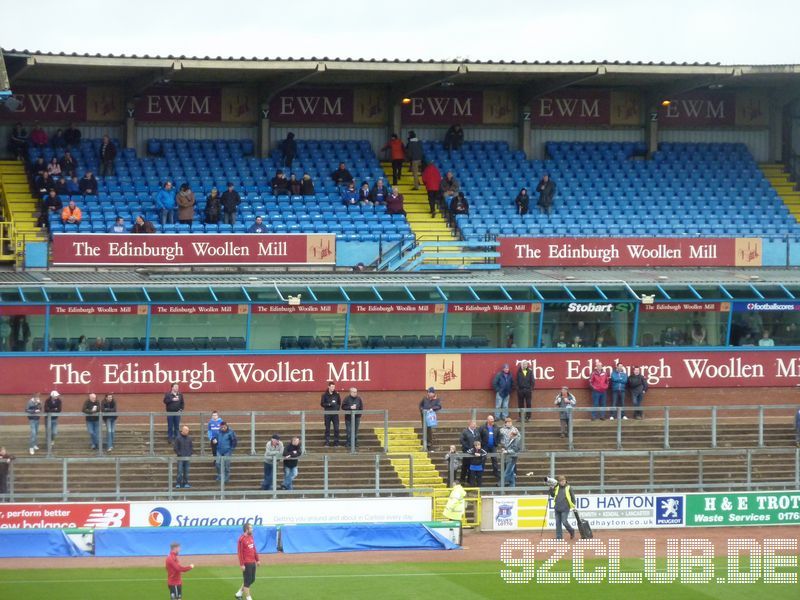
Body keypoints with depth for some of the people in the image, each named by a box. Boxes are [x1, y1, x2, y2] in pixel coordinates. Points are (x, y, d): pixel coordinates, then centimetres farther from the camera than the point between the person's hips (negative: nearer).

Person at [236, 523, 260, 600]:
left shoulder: (251, 537, 10)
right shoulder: (242, 539, -16)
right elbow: (240, 552, -17)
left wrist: (257, 560, 17)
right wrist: (242, 564, -19)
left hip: (253, 562, 9)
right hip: (246, 564, -9)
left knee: (252, 580, 16)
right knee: (247, 581, -1)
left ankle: (239, 593, 29)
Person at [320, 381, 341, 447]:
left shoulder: (336, 394, 6)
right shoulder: (325, 395, 0)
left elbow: (339, 403, 14)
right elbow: (322, 404, -1)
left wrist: (337, 408, 0)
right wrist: (329, 404, -15)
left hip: (335, 414, 1)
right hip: (327, 414, -1)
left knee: (336, 428, -2)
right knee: (327, 429, 3)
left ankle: (336, 442, 4)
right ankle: (327, 442, 6)